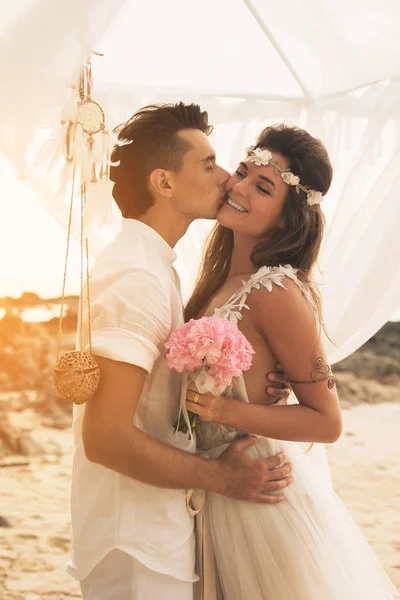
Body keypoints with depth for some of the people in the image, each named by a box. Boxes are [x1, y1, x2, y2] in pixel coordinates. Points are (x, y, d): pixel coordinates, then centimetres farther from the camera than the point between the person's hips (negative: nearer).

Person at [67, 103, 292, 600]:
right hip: (136, 546, -9)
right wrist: (220, 477, -16)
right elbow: (107, 437, -27)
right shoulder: (138, 277, -23)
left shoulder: (145, 263, 9)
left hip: (154, 528, 9)